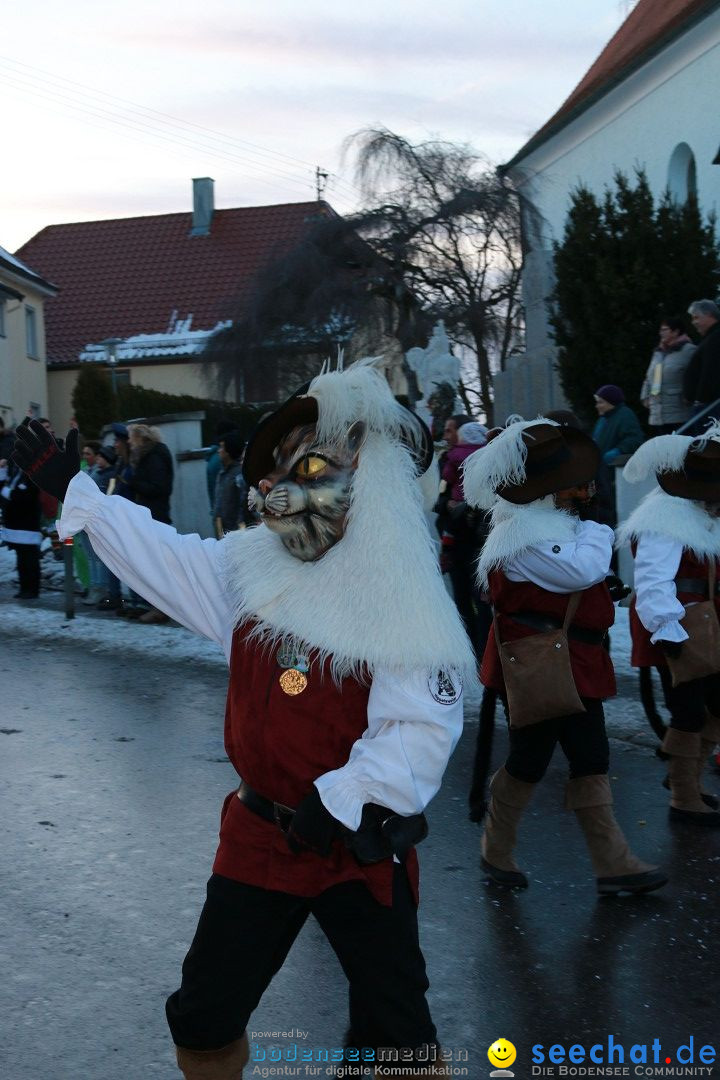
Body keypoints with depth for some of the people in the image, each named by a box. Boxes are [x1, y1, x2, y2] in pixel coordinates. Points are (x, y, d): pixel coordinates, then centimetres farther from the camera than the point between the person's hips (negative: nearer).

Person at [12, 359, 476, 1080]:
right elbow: (159, 554, 10)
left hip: (362, 850, -5)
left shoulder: (407, 611, -17)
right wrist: (71, 487, 13)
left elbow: (420, 730, -24)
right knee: (202, 1015, 15)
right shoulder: (252, 571, 1)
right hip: (258, 838, 6)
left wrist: (340, 800, -29)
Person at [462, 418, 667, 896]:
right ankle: (497, 854, 22)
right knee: (529, 761, 2)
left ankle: (614, 863, 14)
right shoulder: (525, 533, -20)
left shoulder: (555, 520, 12)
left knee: (591, 760, 9)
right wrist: (598, 532, -11)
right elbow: (582, 570, -29)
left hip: (574, 662, 10)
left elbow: (585, 576, 20)